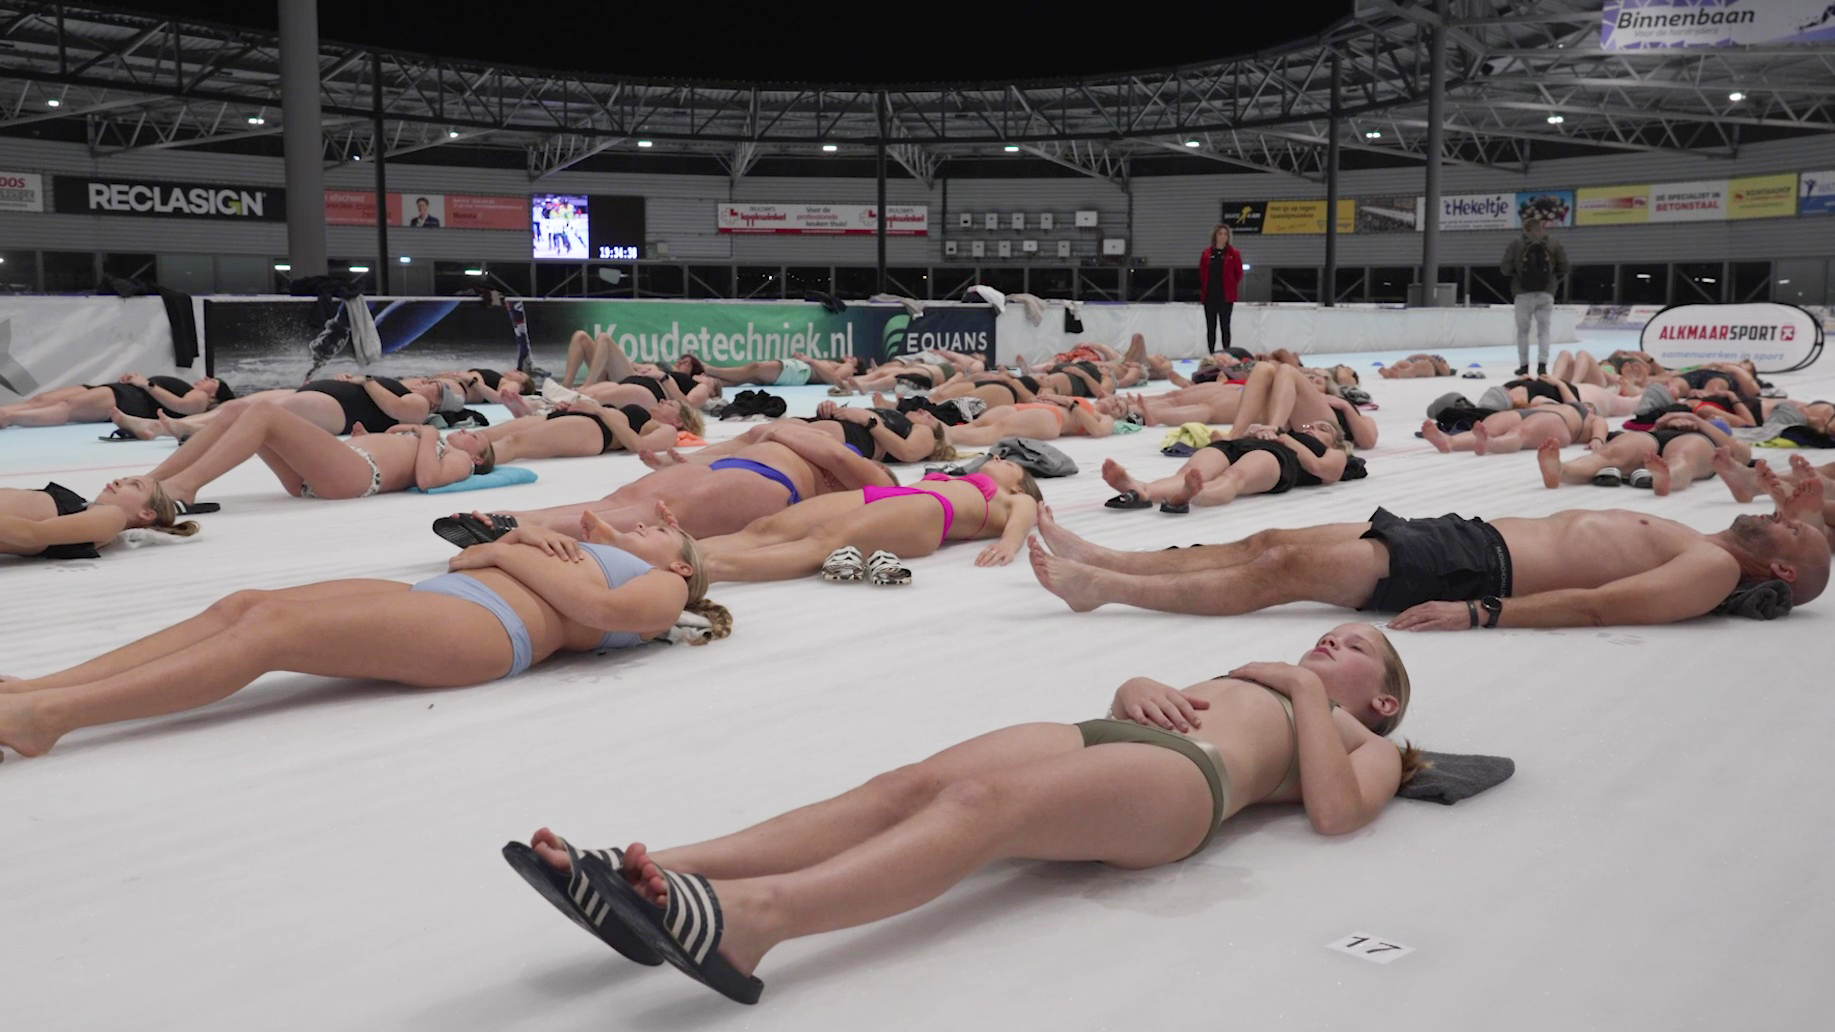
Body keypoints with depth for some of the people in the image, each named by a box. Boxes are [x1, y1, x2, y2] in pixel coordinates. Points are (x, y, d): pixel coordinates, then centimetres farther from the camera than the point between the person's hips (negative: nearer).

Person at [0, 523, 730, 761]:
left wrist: (512, 554, 2)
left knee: (273, 629, -24)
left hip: (487, 626, -8)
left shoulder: (661, 590, 15)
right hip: (437, 597, 8)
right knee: (244, 604, -12)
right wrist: (504, 545, 11)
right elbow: (464, 560, 31)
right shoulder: (597, 558, 36)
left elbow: (596, 605, -7)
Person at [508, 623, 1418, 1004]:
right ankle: (643, 880, -42)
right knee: (908, 785, -23)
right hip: (1099, 739, 6)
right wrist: (1138, 688, 12)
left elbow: (1333, 813, 3)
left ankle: (751, 917, -58)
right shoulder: (1235, 679, 43)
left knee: (983, 801, -35)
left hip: (1185, 780, -5)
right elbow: (1132, 697, 32)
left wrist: (1307, 691, 9)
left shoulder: (1367, 748, 26)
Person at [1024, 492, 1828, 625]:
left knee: (1285, 569, -16)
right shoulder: (1683, 541, 22)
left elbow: (1594, 606, -19)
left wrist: (1476, 614, -27)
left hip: (1476, 569, -8)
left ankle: (1101, 588, -14)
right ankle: (1102, 563, 0)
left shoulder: (1715, 569, -6)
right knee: (1273, 543, 0)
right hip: (1468, 536, 8)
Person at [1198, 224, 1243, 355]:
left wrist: (1232, 288, 0)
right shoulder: (1207, 253, 6)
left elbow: (1239, 274, 5)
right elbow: (1201, 273, 10)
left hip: (1226, 297, -2)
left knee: (1225, 327, 0)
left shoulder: (1233, 253, 1)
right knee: (1210, 328, 6)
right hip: (1209, 296, 2)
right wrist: (1201, 291, 4)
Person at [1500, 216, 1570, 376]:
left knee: (1523, 330, 9)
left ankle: (1524, 366, 9)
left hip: (1523, 294, -1)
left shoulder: (1516, 245, -6)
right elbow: (1563, 268, 1)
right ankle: (1542, 364, -4)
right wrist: (1554, 281, 16)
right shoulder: (1554, 244, 0)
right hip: (1546, 294, 1)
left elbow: (1506, 268, -6)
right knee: (1543, 329, 8)